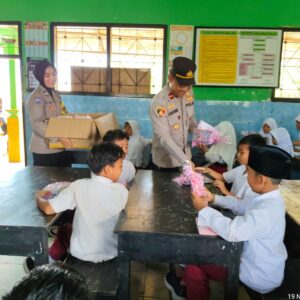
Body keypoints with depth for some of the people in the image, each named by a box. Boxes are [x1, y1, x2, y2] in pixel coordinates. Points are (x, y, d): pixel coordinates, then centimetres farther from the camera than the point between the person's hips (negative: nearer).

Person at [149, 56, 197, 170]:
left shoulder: (188, 93, -5)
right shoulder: (159, 102, -25)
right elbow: (164, 138, -29)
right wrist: (185, 160, -37)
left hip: (184, 155, 6)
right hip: (166, 161, -6)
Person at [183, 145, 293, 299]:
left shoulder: (266, 211, -36)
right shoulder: (270, 199, -5)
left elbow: (231, 230, -41)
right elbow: (242, 205, 11)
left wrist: (203, 209, -26)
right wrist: (214, 199, 2)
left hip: (261, 276, -9)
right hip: (259, 262, 9)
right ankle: (191, 285, 33)